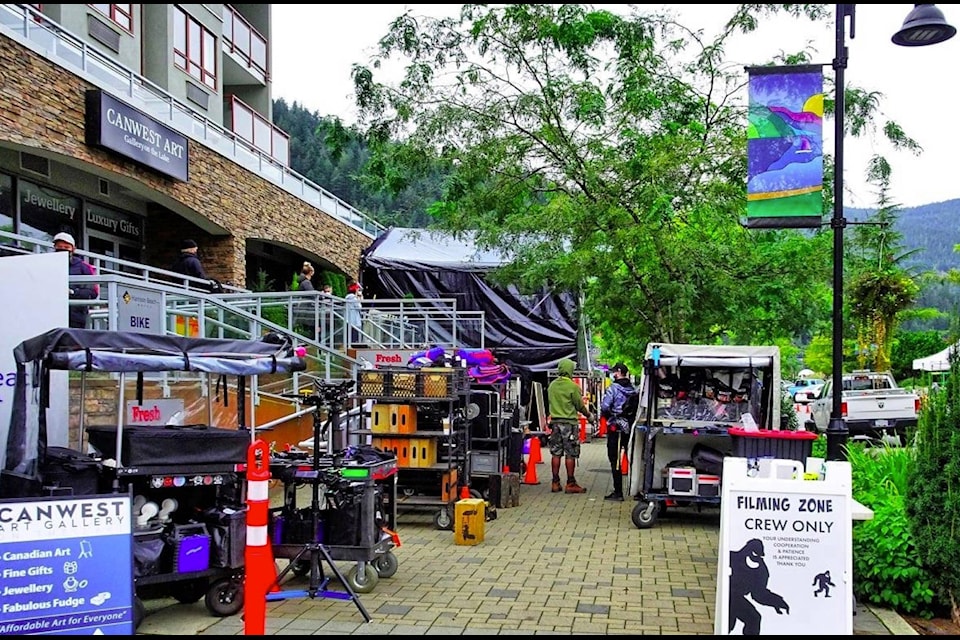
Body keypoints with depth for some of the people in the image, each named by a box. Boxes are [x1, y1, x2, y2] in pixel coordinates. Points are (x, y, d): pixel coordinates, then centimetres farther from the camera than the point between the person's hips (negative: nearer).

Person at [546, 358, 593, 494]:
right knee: (570, 454, 0)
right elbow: (580, 406, -5)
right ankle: (570, 484, 3)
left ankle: (555, 483, 13)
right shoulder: (573, 386, -12)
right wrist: (589, 415, 12)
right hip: (569, 422, -6)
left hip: (555, 421, 6)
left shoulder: (552, 385, 5)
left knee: (556, 453, 9)